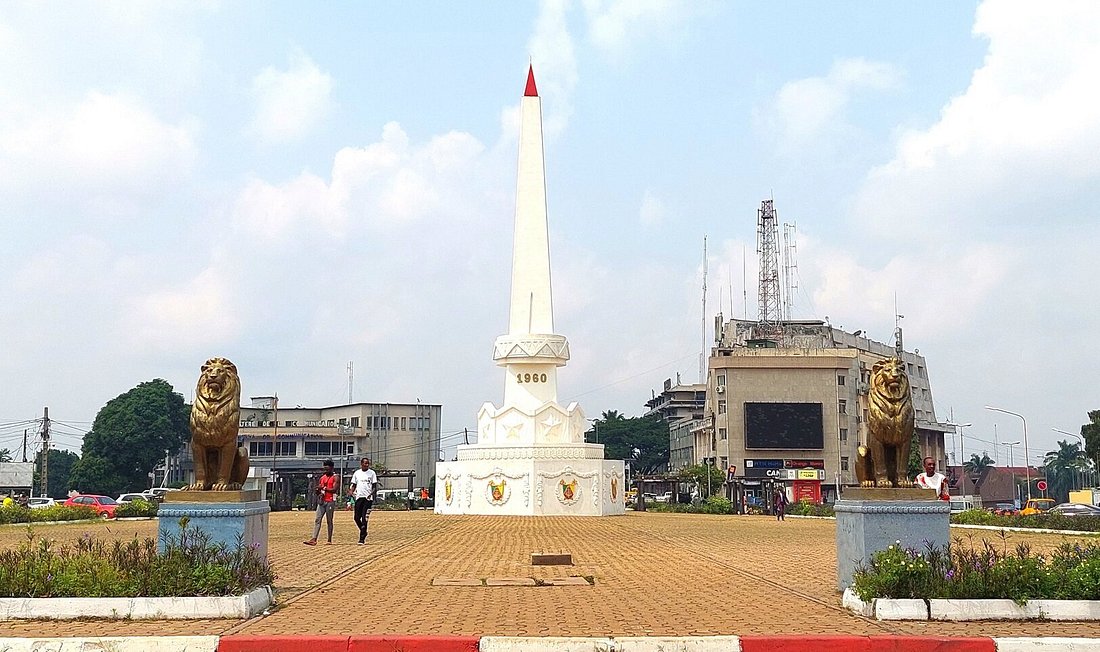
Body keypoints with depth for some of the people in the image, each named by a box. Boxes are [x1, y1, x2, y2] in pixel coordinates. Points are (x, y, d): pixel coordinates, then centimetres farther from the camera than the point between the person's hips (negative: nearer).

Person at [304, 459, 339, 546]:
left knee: (329, 521, 0)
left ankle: (329, 540, 7)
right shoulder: (322, 477, 17)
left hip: (330, 501, -5)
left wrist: (324, 488, -13)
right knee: (318, 520, -4)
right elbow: (317, 490, 19)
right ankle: (314, 539, -10)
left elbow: (334, 489, -14)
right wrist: (319, 493, -3)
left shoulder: (335, 477, -2)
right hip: (321, 501, 5)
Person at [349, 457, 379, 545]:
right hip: (359, 497, 3)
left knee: (364, 518, -8)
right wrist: (351, 493, -4)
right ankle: (364, 532, 27)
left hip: (368, 498, -3)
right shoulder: (357, 473, 11)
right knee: (357, 518, 2)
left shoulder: (372, 473, 4)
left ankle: (362, 539, -6)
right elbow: (354, 485, 15)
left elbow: (374, 486, 2)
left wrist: (371, 493, -16)